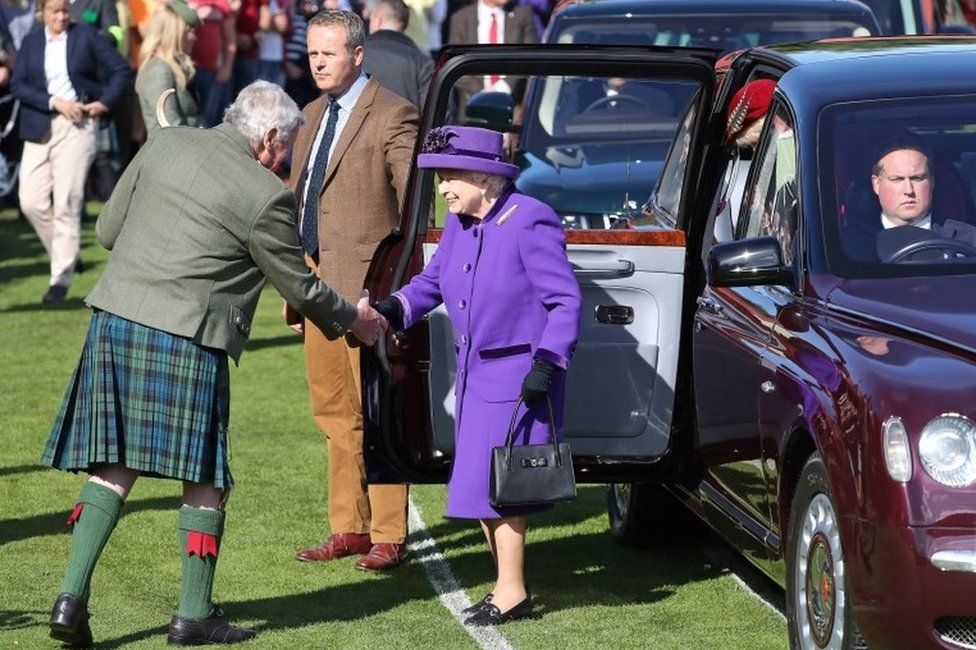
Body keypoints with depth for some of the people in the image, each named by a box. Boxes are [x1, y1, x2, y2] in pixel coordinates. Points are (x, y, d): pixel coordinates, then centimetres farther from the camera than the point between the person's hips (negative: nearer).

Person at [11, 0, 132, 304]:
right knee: (31, 201, -3)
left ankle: (61, 279, -4)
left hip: (76, 127, -4)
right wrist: (55, 102, -11)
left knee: (66, 202, -8)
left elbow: (122, 69, 5)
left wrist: (104, 102, -5)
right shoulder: (31, 42, 10)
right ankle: (64, 254, 20)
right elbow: (17, 85, 0)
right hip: (39, 128, 4)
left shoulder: (86, 35, 2)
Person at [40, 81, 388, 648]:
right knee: (204, 477, 7)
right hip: (187, 339, -5)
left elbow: (107, 230, 14)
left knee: (114, 468, 9)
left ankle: (73, 595, -2)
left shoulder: (165, 146, 9)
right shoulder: (265, 196, -6)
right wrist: (353, 320, 21)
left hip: (116, 320, 6)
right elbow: (299, 286, 4)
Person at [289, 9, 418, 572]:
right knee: (334, 412, 12)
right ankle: (350, 528, 20)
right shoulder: (314, 115, 16)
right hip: (319, 282, 8)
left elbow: (414, 208, -12)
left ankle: (389, 536, 2)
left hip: (367, 284, -8)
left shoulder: (392, 116, -10)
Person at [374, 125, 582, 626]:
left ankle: (512, 593, 1)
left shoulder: (529, 223, -17)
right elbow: (432, 281, 16)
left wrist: (547, 363, -20)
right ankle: (508, 584, 23)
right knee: (480, 482, 12)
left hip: (518, 375, -8)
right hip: (475, 372, 8)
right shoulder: (458, 223, 6)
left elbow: (565, 301, -15)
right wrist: (395, 309, -3)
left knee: (496, 481, -7)